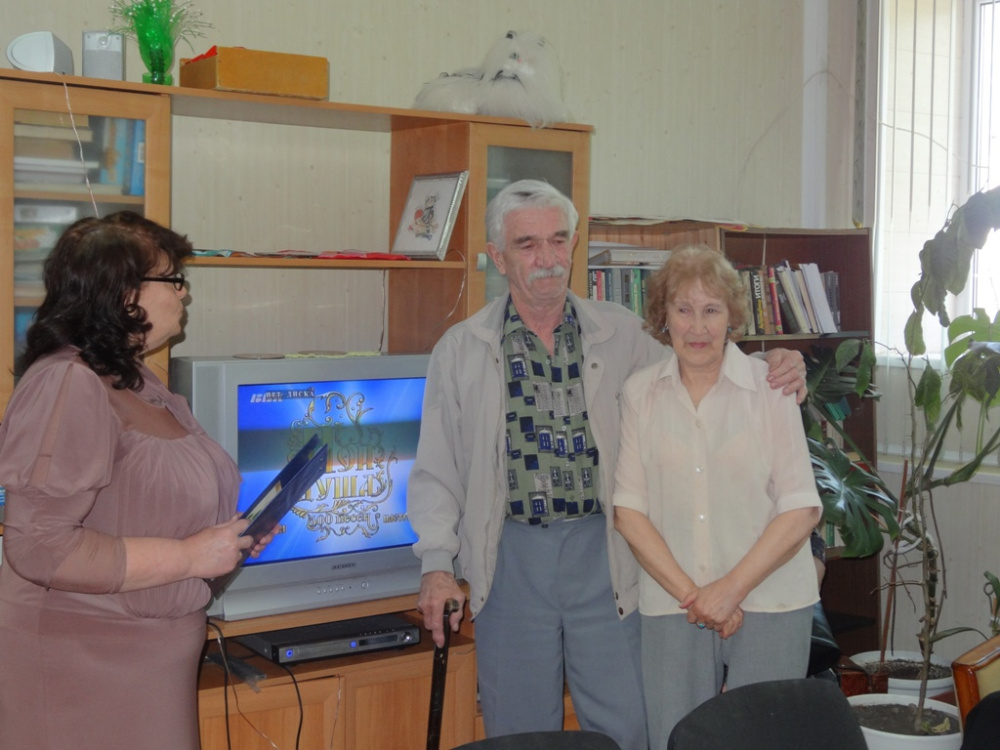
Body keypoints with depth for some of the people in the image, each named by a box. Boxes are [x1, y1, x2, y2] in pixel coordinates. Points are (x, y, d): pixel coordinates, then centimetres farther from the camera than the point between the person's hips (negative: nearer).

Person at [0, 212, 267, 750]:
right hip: (86, 665, -9)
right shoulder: (69, 387, -19)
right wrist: (189, 556, -20)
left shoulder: (136, 382, 12)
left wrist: (232, 533, 8)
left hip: (149, 659, 9)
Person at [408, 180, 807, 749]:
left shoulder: (621, 334, 5)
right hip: (510, 558, 0)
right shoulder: (461, 350, 3)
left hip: (601, 554, 1)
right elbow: (436, 470, 5)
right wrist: (436, 563, -4)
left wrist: (777, 376, -5)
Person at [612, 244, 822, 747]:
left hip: (769, 602, -1)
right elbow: (628, 508, 0)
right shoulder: (639, 392, 3)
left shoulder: (770, 387, -2)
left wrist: (732, 588, -11)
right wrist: (689, 593, -9)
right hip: (671, 606, 1)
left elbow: (801, 508, -5)